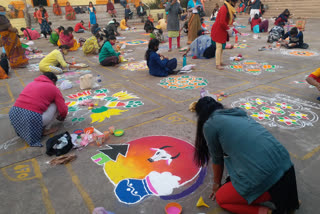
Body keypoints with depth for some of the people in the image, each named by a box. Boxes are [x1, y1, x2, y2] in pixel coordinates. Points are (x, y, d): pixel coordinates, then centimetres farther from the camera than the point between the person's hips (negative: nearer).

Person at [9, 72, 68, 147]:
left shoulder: (32, 83, 25)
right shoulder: (54, 88, 7)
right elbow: (63, 110, 4)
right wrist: (62, 117, 29)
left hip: (14, 114, 7)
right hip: (32, 118, -6)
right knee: (56, 105, 11)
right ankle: (45, 130, 13)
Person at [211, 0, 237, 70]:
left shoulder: (230, 9, 13)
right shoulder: (224, 8, -19)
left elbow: (229, 20, 19)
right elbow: (222, 22, -25)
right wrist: (228, 28, -16)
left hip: (223, 31, 10)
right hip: (218, 30, -10)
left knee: (222, 47, 13)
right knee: (219, 47, -9)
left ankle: (220, 62, 21)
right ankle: (217, 64, -6)